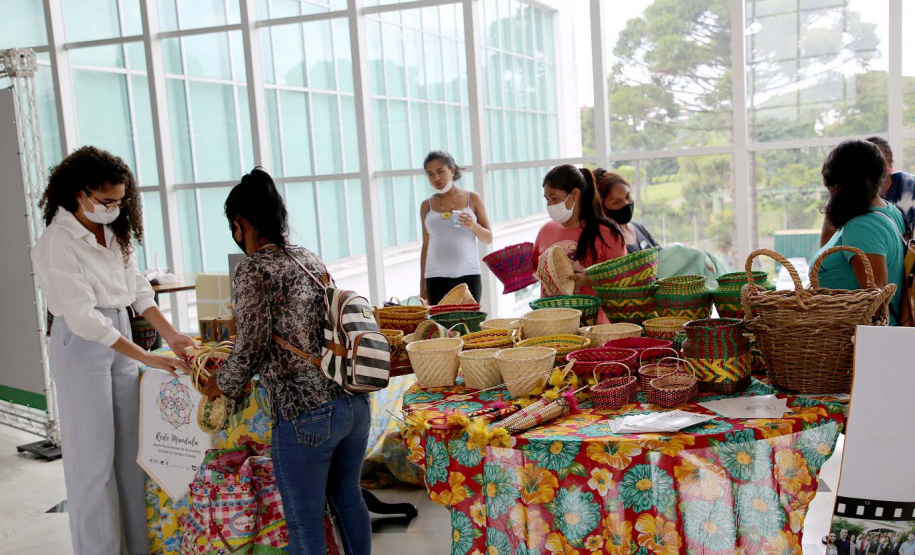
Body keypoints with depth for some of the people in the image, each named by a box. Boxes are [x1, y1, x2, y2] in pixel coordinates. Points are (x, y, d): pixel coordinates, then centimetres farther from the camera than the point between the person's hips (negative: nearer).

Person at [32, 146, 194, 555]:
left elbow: (139, 289, 9)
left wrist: (170, 334, -2)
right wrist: (147, 358, -24)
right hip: (82, 344, -7)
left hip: (120, 338, 7)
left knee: (131, 448, 12)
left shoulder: (114, 231, 3)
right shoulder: (57, 243, -18)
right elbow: (83, 317, -23)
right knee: (93, 457, 0)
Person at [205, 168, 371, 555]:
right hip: (354, 403, 7)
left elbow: (251, 348, -12)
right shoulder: (311, 259, 13)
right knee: (347, 498, 25)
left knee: (305, 524, 10)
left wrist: (224, 386, 9)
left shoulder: (254, 269, -9)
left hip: (306, 415, -7)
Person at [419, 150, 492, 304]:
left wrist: (473, 225, -12)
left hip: (468, 275, -1)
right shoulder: (427, 206, 9)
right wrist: (422, 284, 11)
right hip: (436, 278, 1)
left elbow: (488, 238, 9)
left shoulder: (472, 199, 6)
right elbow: (426, 246, 14)